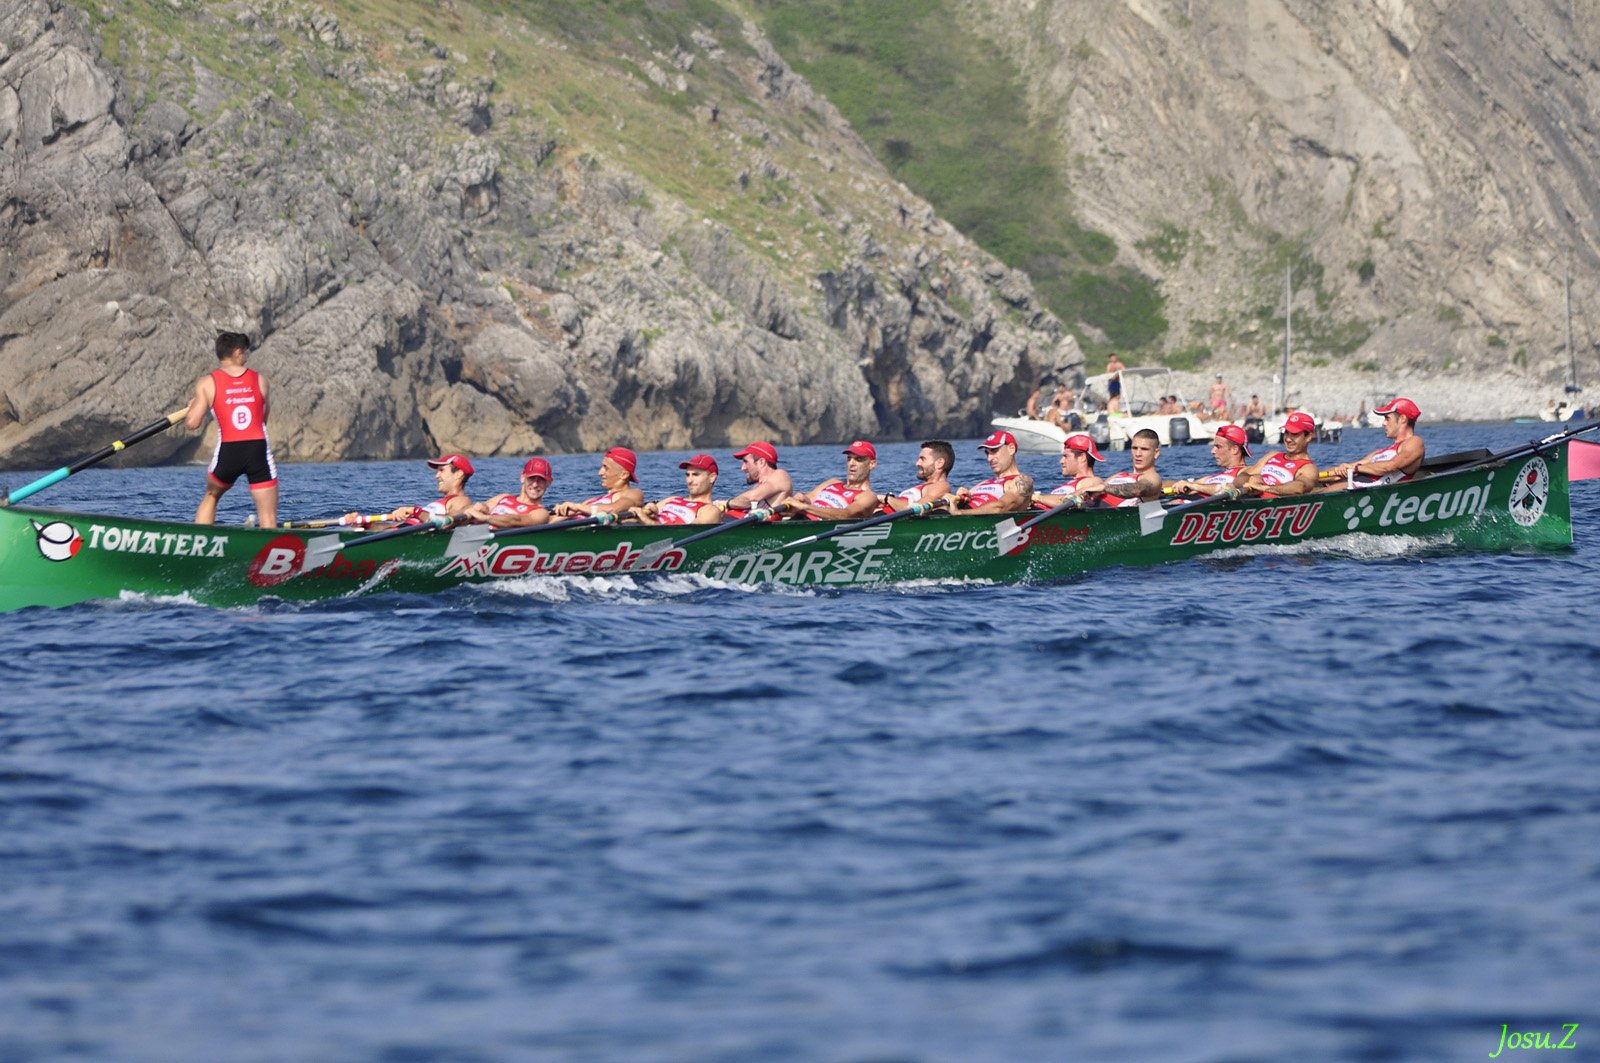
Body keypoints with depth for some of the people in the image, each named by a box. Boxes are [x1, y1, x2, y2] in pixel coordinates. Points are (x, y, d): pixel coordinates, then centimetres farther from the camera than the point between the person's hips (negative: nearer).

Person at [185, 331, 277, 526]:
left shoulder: (207, 383, 2)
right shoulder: (259, 380, 7)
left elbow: (192, 423, -1)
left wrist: (192, 407, 21)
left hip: (227, 453, 0)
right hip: (259, 452, 0)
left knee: (211, 496, 29)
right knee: (268, 519, 2)